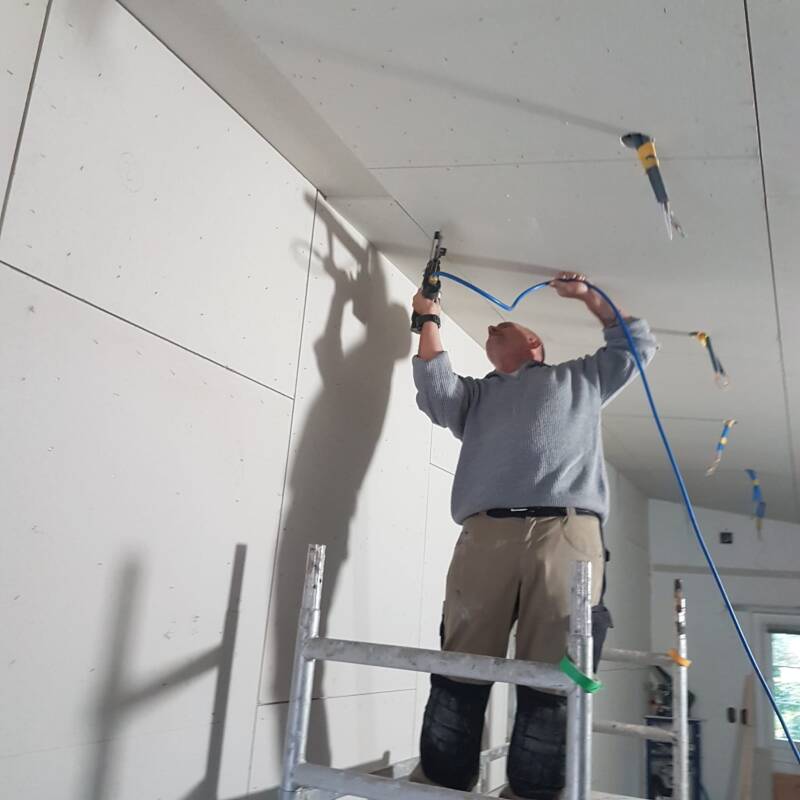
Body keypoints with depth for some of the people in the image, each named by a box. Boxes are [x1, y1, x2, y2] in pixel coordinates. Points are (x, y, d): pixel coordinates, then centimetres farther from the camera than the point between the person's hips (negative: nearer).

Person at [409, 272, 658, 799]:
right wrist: (430, 319, 20)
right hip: (485, 535, 1)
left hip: (568, 534, -1)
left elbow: (636, 344, 35)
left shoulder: (581, 380, 32)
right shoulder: (477, 394, 32)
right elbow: (436, 395, 14)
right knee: (460, 672, -3)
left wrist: (587, 294, 35)